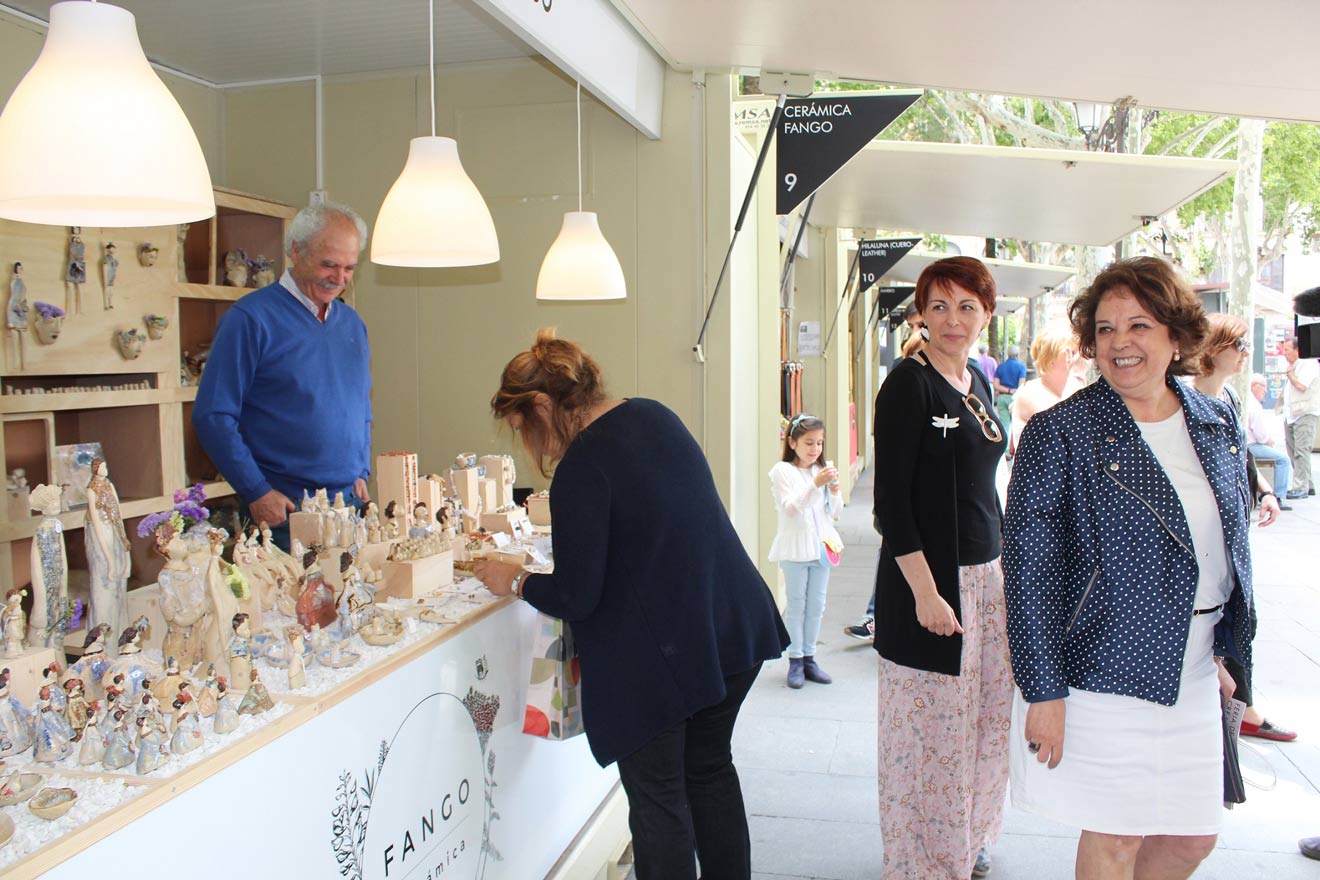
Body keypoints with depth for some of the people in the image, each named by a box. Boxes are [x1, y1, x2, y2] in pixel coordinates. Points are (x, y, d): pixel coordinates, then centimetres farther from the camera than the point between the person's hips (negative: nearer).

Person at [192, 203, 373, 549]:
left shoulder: (352, 323, 12)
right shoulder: (251, 318, -8)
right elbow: (212, 417, -11)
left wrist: (361, 473, 9)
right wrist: (257, 493, -14)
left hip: (349, 502, 6)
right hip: (281, 509, -5)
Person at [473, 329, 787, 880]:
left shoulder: (581, 469, -20)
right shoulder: (654, 415, 5)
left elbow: (575, 597, -17)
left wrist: (513, 582, 1)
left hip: (657, 653, -8)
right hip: (736, 625, 8)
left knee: (656, 794, 10)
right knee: (710, 766, 23)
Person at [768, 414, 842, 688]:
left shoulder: (822, 471, 8)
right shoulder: (782, 471, -6)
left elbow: (834, 512, 10)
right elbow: (789, 507, -17)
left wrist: (834, 489, -9)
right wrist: (815, 485, -26)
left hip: (821, 545, 5)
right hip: (796, 547, -5)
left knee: (817, 605, 10)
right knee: (796, 605, 3)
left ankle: (809, 657, 20)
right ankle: (795, 660, 11)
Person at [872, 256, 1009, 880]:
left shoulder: (977, 381, 11)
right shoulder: (908, 383, -12)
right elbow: (891, 500, -16)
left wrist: (999, 567, 17)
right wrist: (925, 591, -20)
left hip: (986, 573, 8)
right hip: (929, 578, -8)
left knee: (982, 718, 17)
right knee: (931, 728, 1)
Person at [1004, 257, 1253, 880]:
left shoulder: (1218, 425, 5)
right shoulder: (1060, 432, -14)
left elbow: (1234, 545, 16)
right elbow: (1028, 567, -15)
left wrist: (1227, 651, 16)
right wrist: (1042, 691, -16)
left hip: (1192, 678, 6)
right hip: (1103, 672, -6)